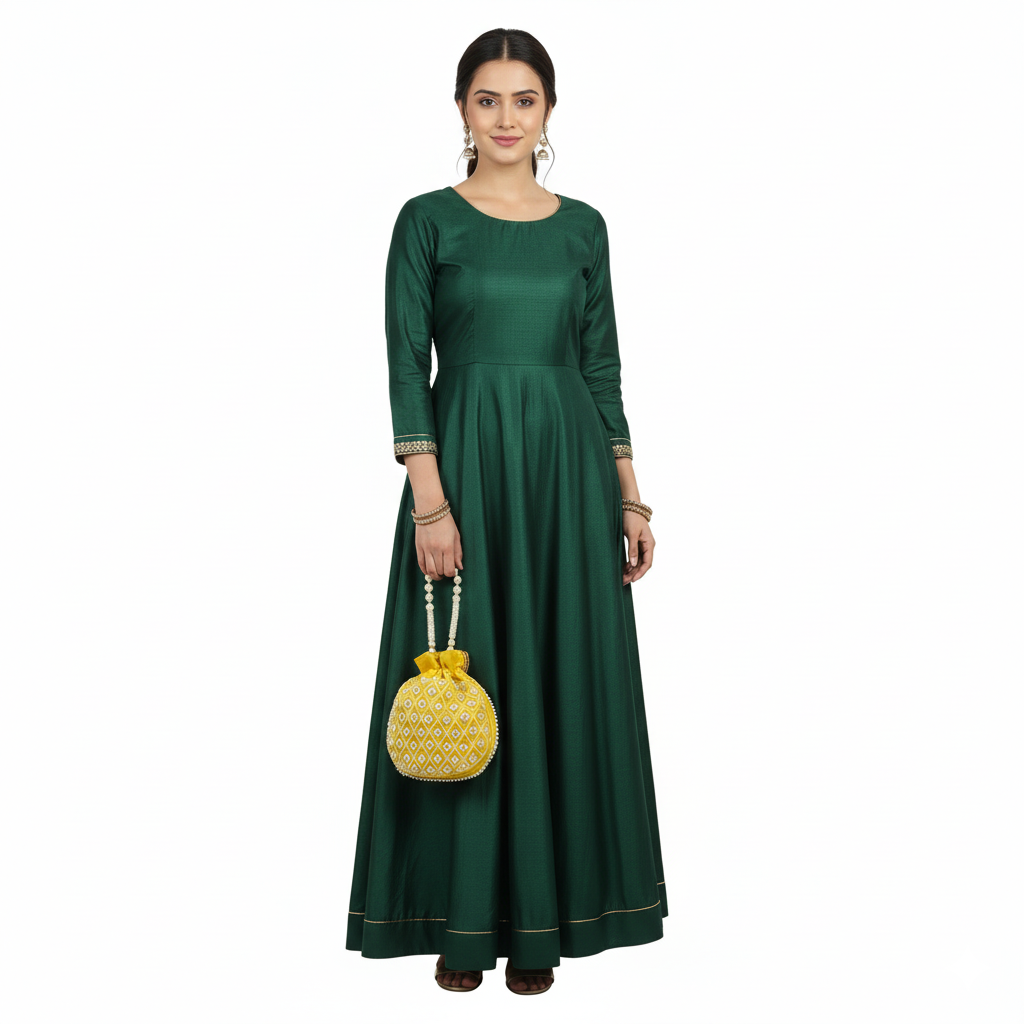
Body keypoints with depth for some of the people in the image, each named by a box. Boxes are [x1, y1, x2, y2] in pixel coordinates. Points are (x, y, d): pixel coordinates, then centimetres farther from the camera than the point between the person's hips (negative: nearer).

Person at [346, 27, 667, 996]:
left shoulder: (583, 226, 10)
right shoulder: (428, 219, 1)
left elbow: (602, 367, 11)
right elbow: (407, 367, -5)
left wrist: (629, 497, 6)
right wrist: (429, 501, -15)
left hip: (567, 465, 3)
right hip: (464, 459, -3)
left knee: (562, 682, 6)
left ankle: (542, 912, 21)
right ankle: (462, 914, 18)